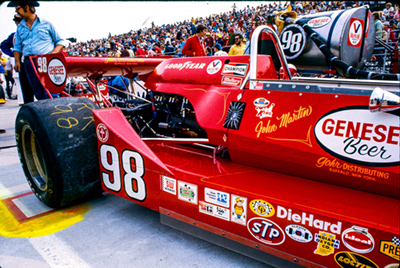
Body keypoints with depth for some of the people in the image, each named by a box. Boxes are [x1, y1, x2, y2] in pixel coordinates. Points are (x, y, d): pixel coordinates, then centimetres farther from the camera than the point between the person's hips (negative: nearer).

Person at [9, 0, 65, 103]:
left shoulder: (46, 24, 9)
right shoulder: (20, 27, 22)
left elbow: (60, 41, 10)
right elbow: (17, 47, 24)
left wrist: (53, 54, -8)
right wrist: (17, 61, 6)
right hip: (28, 64, 5)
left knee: (48, 94, -16)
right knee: (27, 97, 3)